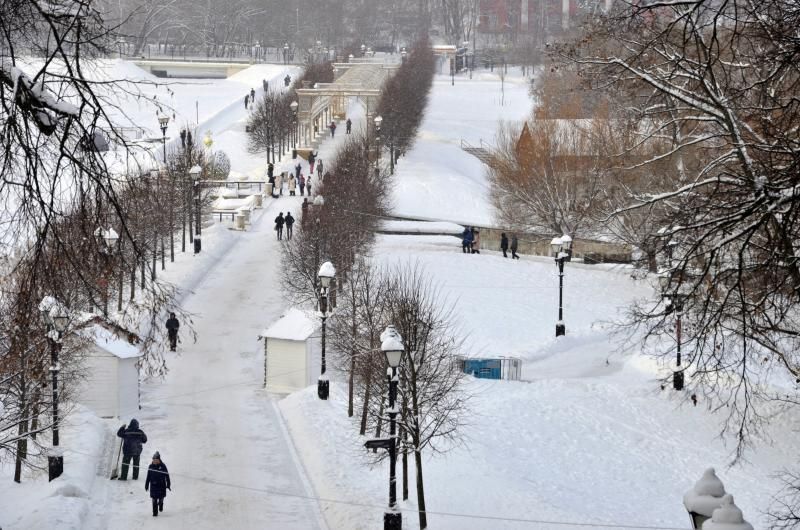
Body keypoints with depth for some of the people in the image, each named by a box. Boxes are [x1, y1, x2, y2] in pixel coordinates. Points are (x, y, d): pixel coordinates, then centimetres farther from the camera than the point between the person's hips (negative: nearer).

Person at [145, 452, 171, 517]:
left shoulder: (163, 466, -8)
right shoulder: (151, 466, -1)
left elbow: (167, 476, -2)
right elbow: (148, 477, 6)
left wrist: (168, 485, -2)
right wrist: (146, 485, 8)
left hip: (161, 485, -1)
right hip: (153, 485, 1)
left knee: (161, 498, 13)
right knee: (154, 499, -4)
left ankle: (161, 506, 45)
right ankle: (155, 512, 2)